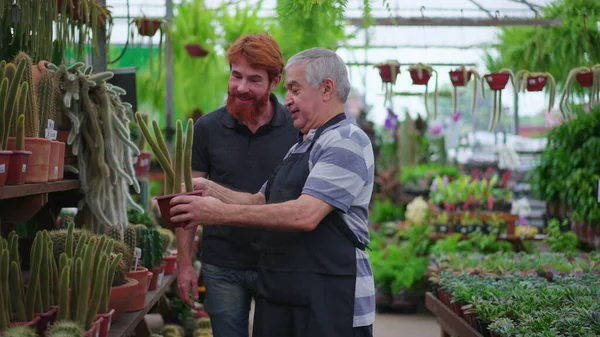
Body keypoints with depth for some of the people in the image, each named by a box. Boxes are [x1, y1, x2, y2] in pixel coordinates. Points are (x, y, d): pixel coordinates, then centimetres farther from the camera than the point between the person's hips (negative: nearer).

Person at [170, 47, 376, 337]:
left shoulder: (346, 141, -13)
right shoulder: (300, 147, 19)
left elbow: (304, 215, -24)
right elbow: (261, 202, 18)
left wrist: (221, 213, -22)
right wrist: (211, 190, 2)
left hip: (329, 302, -9)